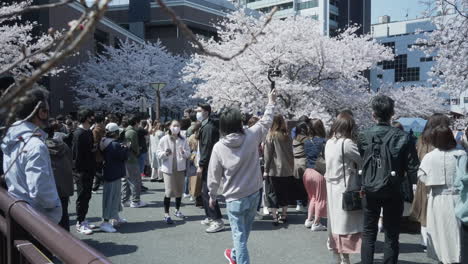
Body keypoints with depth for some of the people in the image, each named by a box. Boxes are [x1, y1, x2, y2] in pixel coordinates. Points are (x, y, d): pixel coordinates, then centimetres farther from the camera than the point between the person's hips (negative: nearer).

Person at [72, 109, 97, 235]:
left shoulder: (89, 132, 12)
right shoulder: (79, 133, -16)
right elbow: (77, 153, -19)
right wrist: (80, 170, -19)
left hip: (89, 170, 8)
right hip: (82, 171, -8)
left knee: (86, 196, 14)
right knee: (82, 196, 0)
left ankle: (83, 220, 25)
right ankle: (80, 224, 9)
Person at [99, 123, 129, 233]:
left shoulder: (104, 143, 6)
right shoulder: (115, 145, -22)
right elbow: (124, 157, -18)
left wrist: (121, 148, 4)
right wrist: (125, 148, 0)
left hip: (108, 173, 10)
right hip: (114, 174, -10)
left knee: (116, 195, 21)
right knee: (111, 197, -6)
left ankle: (115, 218, 34)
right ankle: (105, 222, -5)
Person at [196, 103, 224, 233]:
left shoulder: (209, 127, -16)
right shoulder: (205, 126, 16)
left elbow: (207, 148, -21)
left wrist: (201, 165, -20)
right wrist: (202, 164, 18)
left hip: (209, 165, -11)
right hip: (208, 164, 11)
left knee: (207, 192, -9)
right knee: (205, 192, 17)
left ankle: (218, 221, -5)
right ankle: (210, 217, 27)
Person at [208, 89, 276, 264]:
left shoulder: (218, 147, -13)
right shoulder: (251, 136, -11)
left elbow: (214, 175, -5)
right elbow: (266, 122, 7)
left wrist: (212, 195, 11)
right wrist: (271, 103, 22)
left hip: (234, 198, -3)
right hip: (254, 194, 4)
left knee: (239, 235, 6)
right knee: (245, 231, 24)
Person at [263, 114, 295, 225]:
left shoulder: (271, 136, -12)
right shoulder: (288, 136, 1)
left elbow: (268, 154, -11)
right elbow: (291, 153, 6)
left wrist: (266, 169, -4)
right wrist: (291, 168, 14)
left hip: (274, 170, -5)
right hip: (287, 170, 5)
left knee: (272, 194, 5)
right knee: (285, 193, 16)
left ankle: (274, 217, 2)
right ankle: (284, 215, 25)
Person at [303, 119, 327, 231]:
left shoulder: (306, 142, 4)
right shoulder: (323, 142, -12)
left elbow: (305, 156, 10)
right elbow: (326, 158, -12)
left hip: (307, 172, 6)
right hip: (319, 173, -5)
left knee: (313, 197, 22)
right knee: (320, 198, 9)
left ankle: (309, 220, 25)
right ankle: (316, 223, 13)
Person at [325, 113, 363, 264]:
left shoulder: (329, 143, 8)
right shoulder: (346, 143, -16)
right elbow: (363, 161, -10)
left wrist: (352, 165, 4)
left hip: (332, 188, 8)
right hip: (345, 189, -8)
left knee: (336, 224, 14)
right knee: (346, 226, 1)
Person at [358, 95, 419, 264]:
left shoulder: (364, 136, -6)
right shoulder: (402, 137, -10)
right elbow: (412, 168, -10)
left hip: (370, 191, 1)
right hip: (393, 192, -1)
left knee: (369, 233, 15)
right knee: (391, 235, 12)